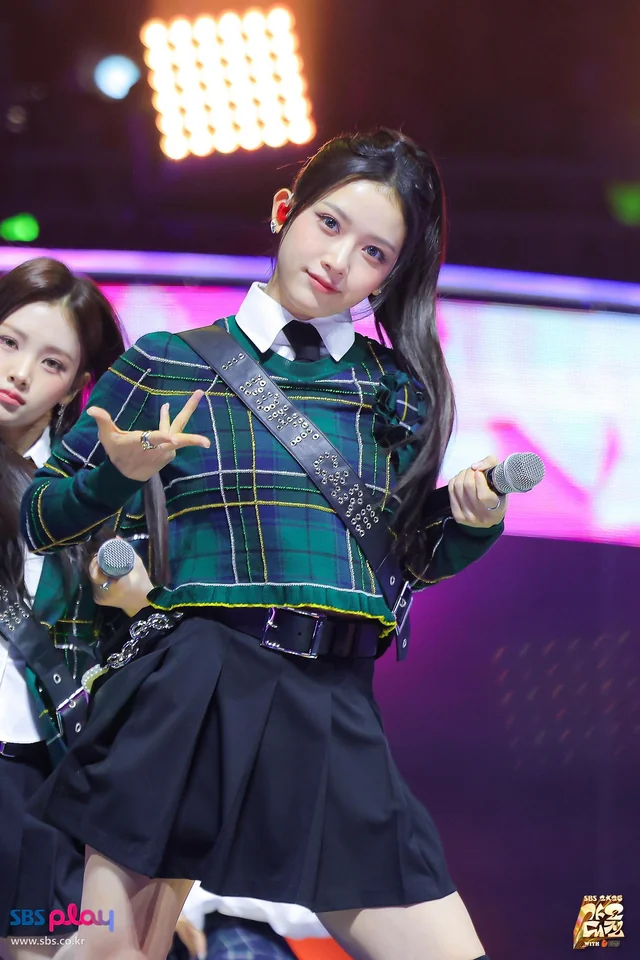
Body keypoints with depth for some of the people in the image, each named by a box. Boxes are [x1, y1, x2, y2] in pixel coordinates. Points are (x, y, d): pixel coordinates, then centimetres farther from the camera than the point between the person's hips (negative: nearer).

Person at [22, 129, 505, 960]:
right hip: (187, 698, -3)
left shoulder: (398, 390, 14)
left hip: (336, 717, 3)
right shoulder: (167, 366, 5)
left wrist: (472, 524, 2)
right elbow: (41, 521, 8)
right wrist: (122, 475, -10)